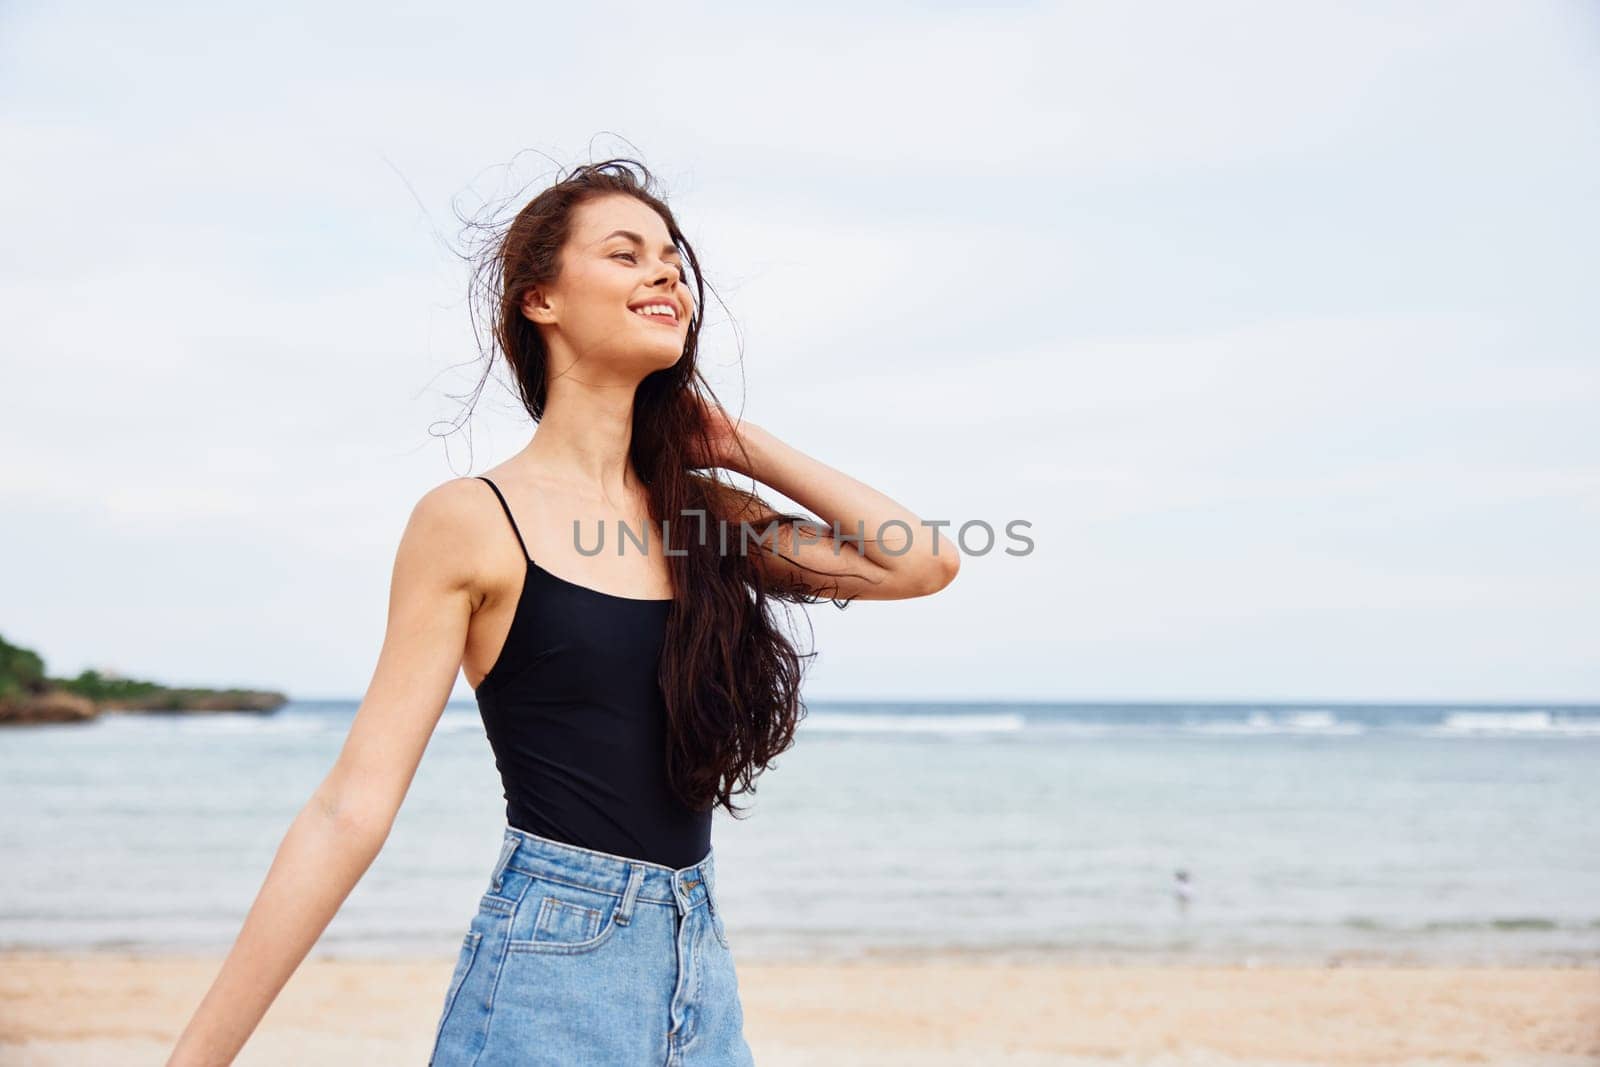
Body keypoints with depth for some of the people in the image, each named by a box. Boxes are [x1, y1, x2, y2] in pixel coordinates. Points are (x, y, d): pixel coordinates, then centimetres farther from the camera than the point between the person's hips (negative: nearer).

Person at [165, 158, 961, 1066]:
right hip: (549, 969, -5)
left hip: (702, 962, 5)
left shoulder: (697, 509, 7)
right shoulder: (474, 522, -8)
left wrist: (741, 446, 3)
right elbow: (352, 806, -10)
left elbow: (925, 562, 2)